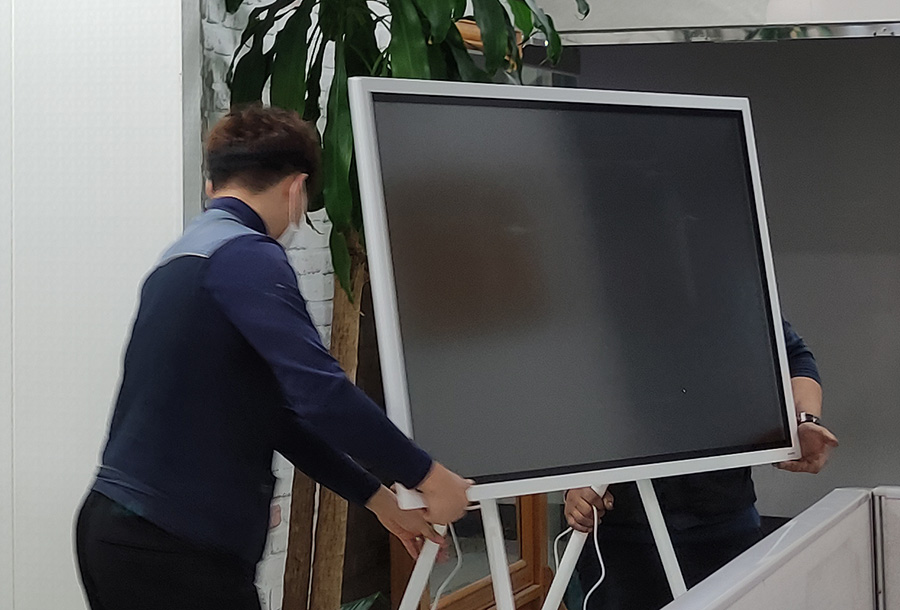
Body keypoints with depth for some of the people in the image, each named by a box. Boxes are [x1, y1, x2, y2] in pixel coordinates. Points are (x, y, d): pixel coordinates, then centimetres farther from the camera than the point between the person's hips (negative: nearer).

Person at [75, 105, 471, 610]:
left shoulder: (181, 258, 17)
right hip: (175, 550, -9)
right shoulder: (246, 255, -12)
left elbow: (279, 414, 19)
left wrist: (377, 497, 19)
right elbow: (322, 393, -22)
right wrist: (425, 475, -11)